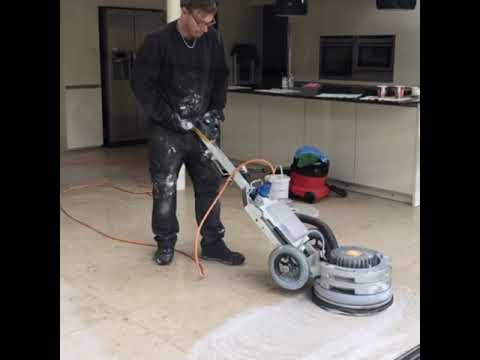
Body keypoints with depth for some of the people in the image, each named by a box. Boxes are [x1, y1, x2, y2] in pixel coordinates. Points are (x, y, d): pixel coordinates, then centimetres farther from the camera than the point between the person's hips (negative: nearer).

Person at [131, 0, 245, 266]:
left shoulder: (213, 39, -1)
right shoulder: (158, 42, -14)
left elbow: (221, 76, 11)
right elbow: (141, 84, -12)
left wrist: (216, 111, -2)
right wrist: (169, 118, -16)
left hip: (201, 128, 4)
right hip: (166, 129, -4)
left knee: (210, 185, 5)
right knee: (164, 188, 4)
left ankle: (212, 244, 15)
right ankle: (165, 242, 21)